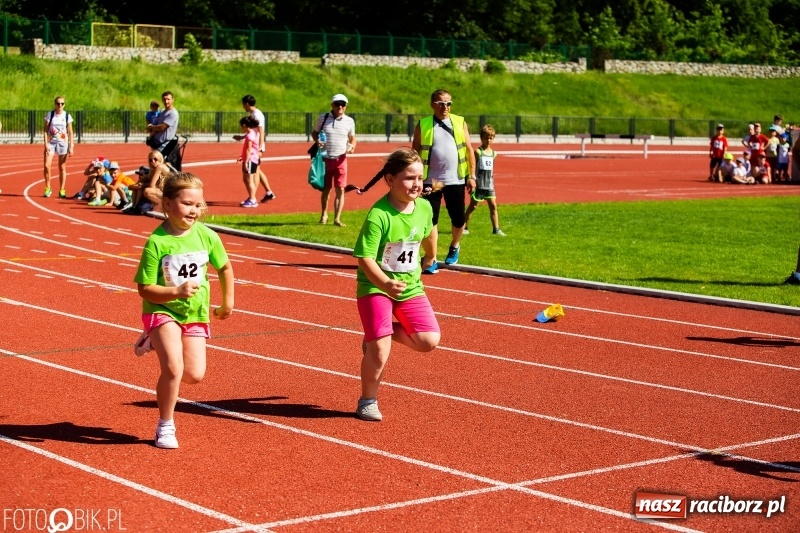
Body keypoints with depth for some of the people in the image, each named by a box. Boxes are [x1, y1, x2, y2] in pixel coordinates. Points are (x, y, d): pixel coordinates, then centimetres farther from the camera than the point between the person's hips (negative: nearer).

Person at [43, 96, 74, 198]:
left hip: (63, 143, 0)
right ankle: (47, 188, 4)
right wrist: (46, 144, -10)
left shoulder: (67, 116, 1)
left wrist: (71, 147, -3)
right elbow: (45, 130, 0)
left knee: (62, 168, 4)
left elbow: (70, 133, 3)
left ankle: (62, 190, 11)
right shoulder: (49, 115, 0)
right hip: (51, 142, 0)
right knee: (47, 165, -11)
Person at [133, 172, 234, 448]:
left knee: (194, 375, -4)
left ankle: (157, 342, 26)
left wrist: (228, 302, 14)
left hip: (195, 313, 4)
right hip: (162, 310, -4)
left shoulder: (207, 236, -8)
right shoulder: (156, 242, -19)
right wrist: (177, 292, -31)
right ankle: (165, 427, 2)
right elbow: (145, 290, -18)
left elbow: (224, 267, 11)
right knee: (173, 368, -21)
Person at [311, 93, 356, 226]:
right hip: (325, 159, 0)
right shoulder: (323, 118, 0)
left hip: (340, 159, 0)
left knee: (340, 189, -5)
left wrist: (351, 147, -10)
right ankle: (324, 215, 27)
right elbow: (314, 132, 11)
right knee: (326, 189, 11)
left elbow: (352, 138, 12)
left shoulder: (349, 121, 2)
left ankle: (337, 218, -2)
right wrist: (317, 141, -10)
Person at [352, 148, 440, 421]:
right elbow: (365, 257, -26)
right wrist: (385, 283, -41)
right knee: (379, 352, -9)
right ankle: (368, 401, 17)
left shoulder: (424, 208, -4)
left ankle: (377, 333, 17)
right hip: (375, 288, -6)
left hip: (410, 286, 6)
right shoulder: (378, 216, -23)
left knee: (429, 341, -7)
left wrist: (430, 258, 36)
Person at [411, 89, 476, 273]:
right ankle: (432, 260, 6)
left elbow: (469, 150, 7)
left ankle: (454, 247, 37)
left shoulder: (460, 122, 5)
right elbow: (414, 153, 4)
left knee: (458, 219, 8)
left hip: (455, 180, 1)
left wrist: (472, 176, 3)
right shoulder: (423, 125, 2)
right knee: (430, 220, -2)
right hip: (430, 181, -1)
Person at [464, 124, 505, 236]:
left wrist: (492, 181, 14)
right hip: (478, 184, -5)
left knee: (493, 205, 2)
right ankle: (464, 227, 11)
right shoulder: (478, 152, -9)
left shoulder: (493, 153, 8)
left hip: (489, 184, 5)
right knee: (473, 205, 1)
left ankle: (496, 229, 6)